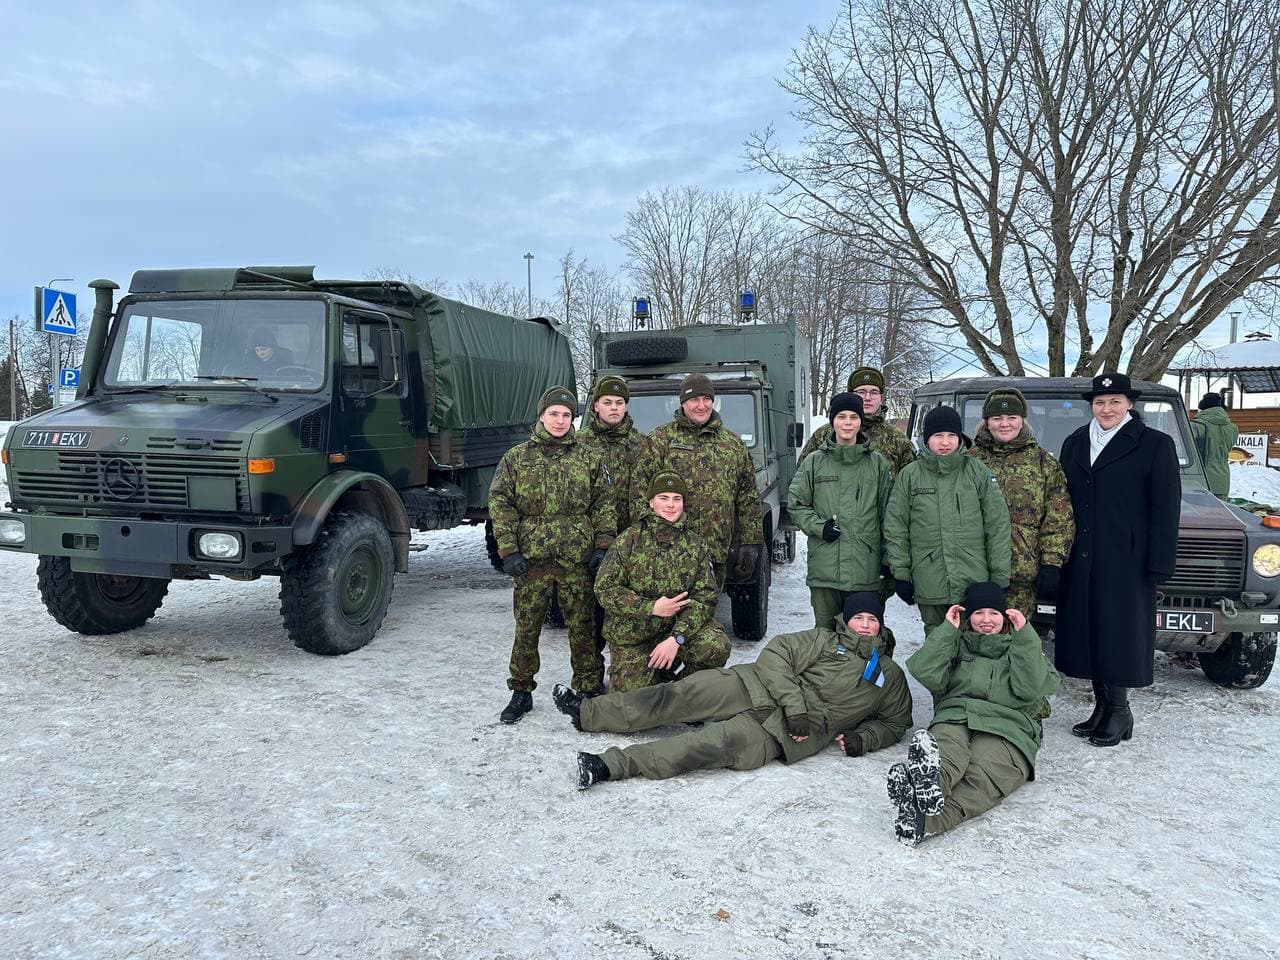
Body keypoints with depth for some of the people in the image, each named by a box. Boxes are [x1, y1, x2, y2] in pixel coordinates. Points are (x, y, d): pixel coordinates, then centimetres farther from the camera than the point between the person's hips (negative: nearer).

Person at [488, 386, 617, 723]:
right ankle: (521, 692, 21)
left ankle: (589, 690, 20)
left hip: (577, 559, 0)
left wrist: (602, 546, -1)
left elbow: (603, 504, 8)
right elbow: (500, 504, 2)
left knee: (583, 629, 6)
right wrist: (508, 550, -6)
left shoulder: (588, 459, 8)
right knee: (526, 629, 6)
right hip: (531, 558, 0)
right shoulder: (516, 458, 5)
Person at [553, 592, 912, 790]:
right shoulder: (825, 640, 11)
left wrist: (860, 739, 1)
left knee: (721, 743, -27)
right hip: (764, 689, 2)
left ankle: (613, 765, -34)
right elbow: (775, 654, -1)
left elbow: (894, 723, 24)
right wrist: (795, 706, -14)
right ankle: (588, 713, -8)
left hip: (787, 735, -2)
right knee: (687, 693, -17)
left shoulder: (890, 676, 17)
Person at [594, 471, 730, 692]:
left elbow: (705, 597, -6)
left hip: (678, 625, 1)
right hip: (631, 635, -1)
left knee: (717, 646, -26)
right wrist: (652, 608, -20)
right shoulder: (628, 540, -4)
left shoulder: (696, 546, 2)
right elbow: (604, 589, -9)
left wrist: (677, 638, -21)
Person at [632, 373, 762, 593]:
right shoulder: (661, 439, 3)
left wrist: (750, 543, 8)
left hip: (716, 552, 3)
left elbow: (748, 497, 14)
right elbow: (640, 486, -2)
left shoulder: (733, 443, 13)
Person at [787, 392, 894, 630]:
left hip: (866, 567, 0)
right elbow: (795, 504, 9)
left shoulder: (877, 463, 6)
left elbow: (887, 512, 10)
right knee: (825, 631, 8)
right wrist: (818, 526, -8)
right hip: (824, 566, 0)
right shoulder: (814, 461, 5)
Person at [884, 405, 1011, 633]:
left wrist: (1000, 576, 0)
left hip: (975, 585, -1)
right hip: (929, 588, 1)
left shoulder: (978, 472, 3)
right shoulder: (909, 475, 4)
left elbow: (998, 526, 3)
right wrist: (900, 573, 2)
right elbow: (895, 529, 6)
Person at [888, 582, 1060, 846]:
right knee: (947, 753, -37)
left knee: (982, 775, -37)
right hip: (954, 718, 2)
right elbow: (927, 675, 7)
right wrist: (947, 629, 9)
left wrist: (1024, 636, 1)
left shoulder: (1022, 646, 26)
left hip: (1007, 726, -1)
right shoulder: (957, 644, 28)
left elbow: (1030, 690, 3)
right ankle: (928, 784, -73)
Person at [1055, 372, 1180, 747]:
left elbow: (1165, 509, -6)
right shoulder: (1074, 443, 12)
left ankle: (1120, 712, 14)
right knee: (1087, 631, 9)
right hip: (1080, 561, 5)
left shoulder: (1155, 445, -2)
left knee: (1117, 633, 0)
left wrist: (1158, 564, -11)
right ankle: (1101, 707, 22)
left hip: (1125, 561, -5)